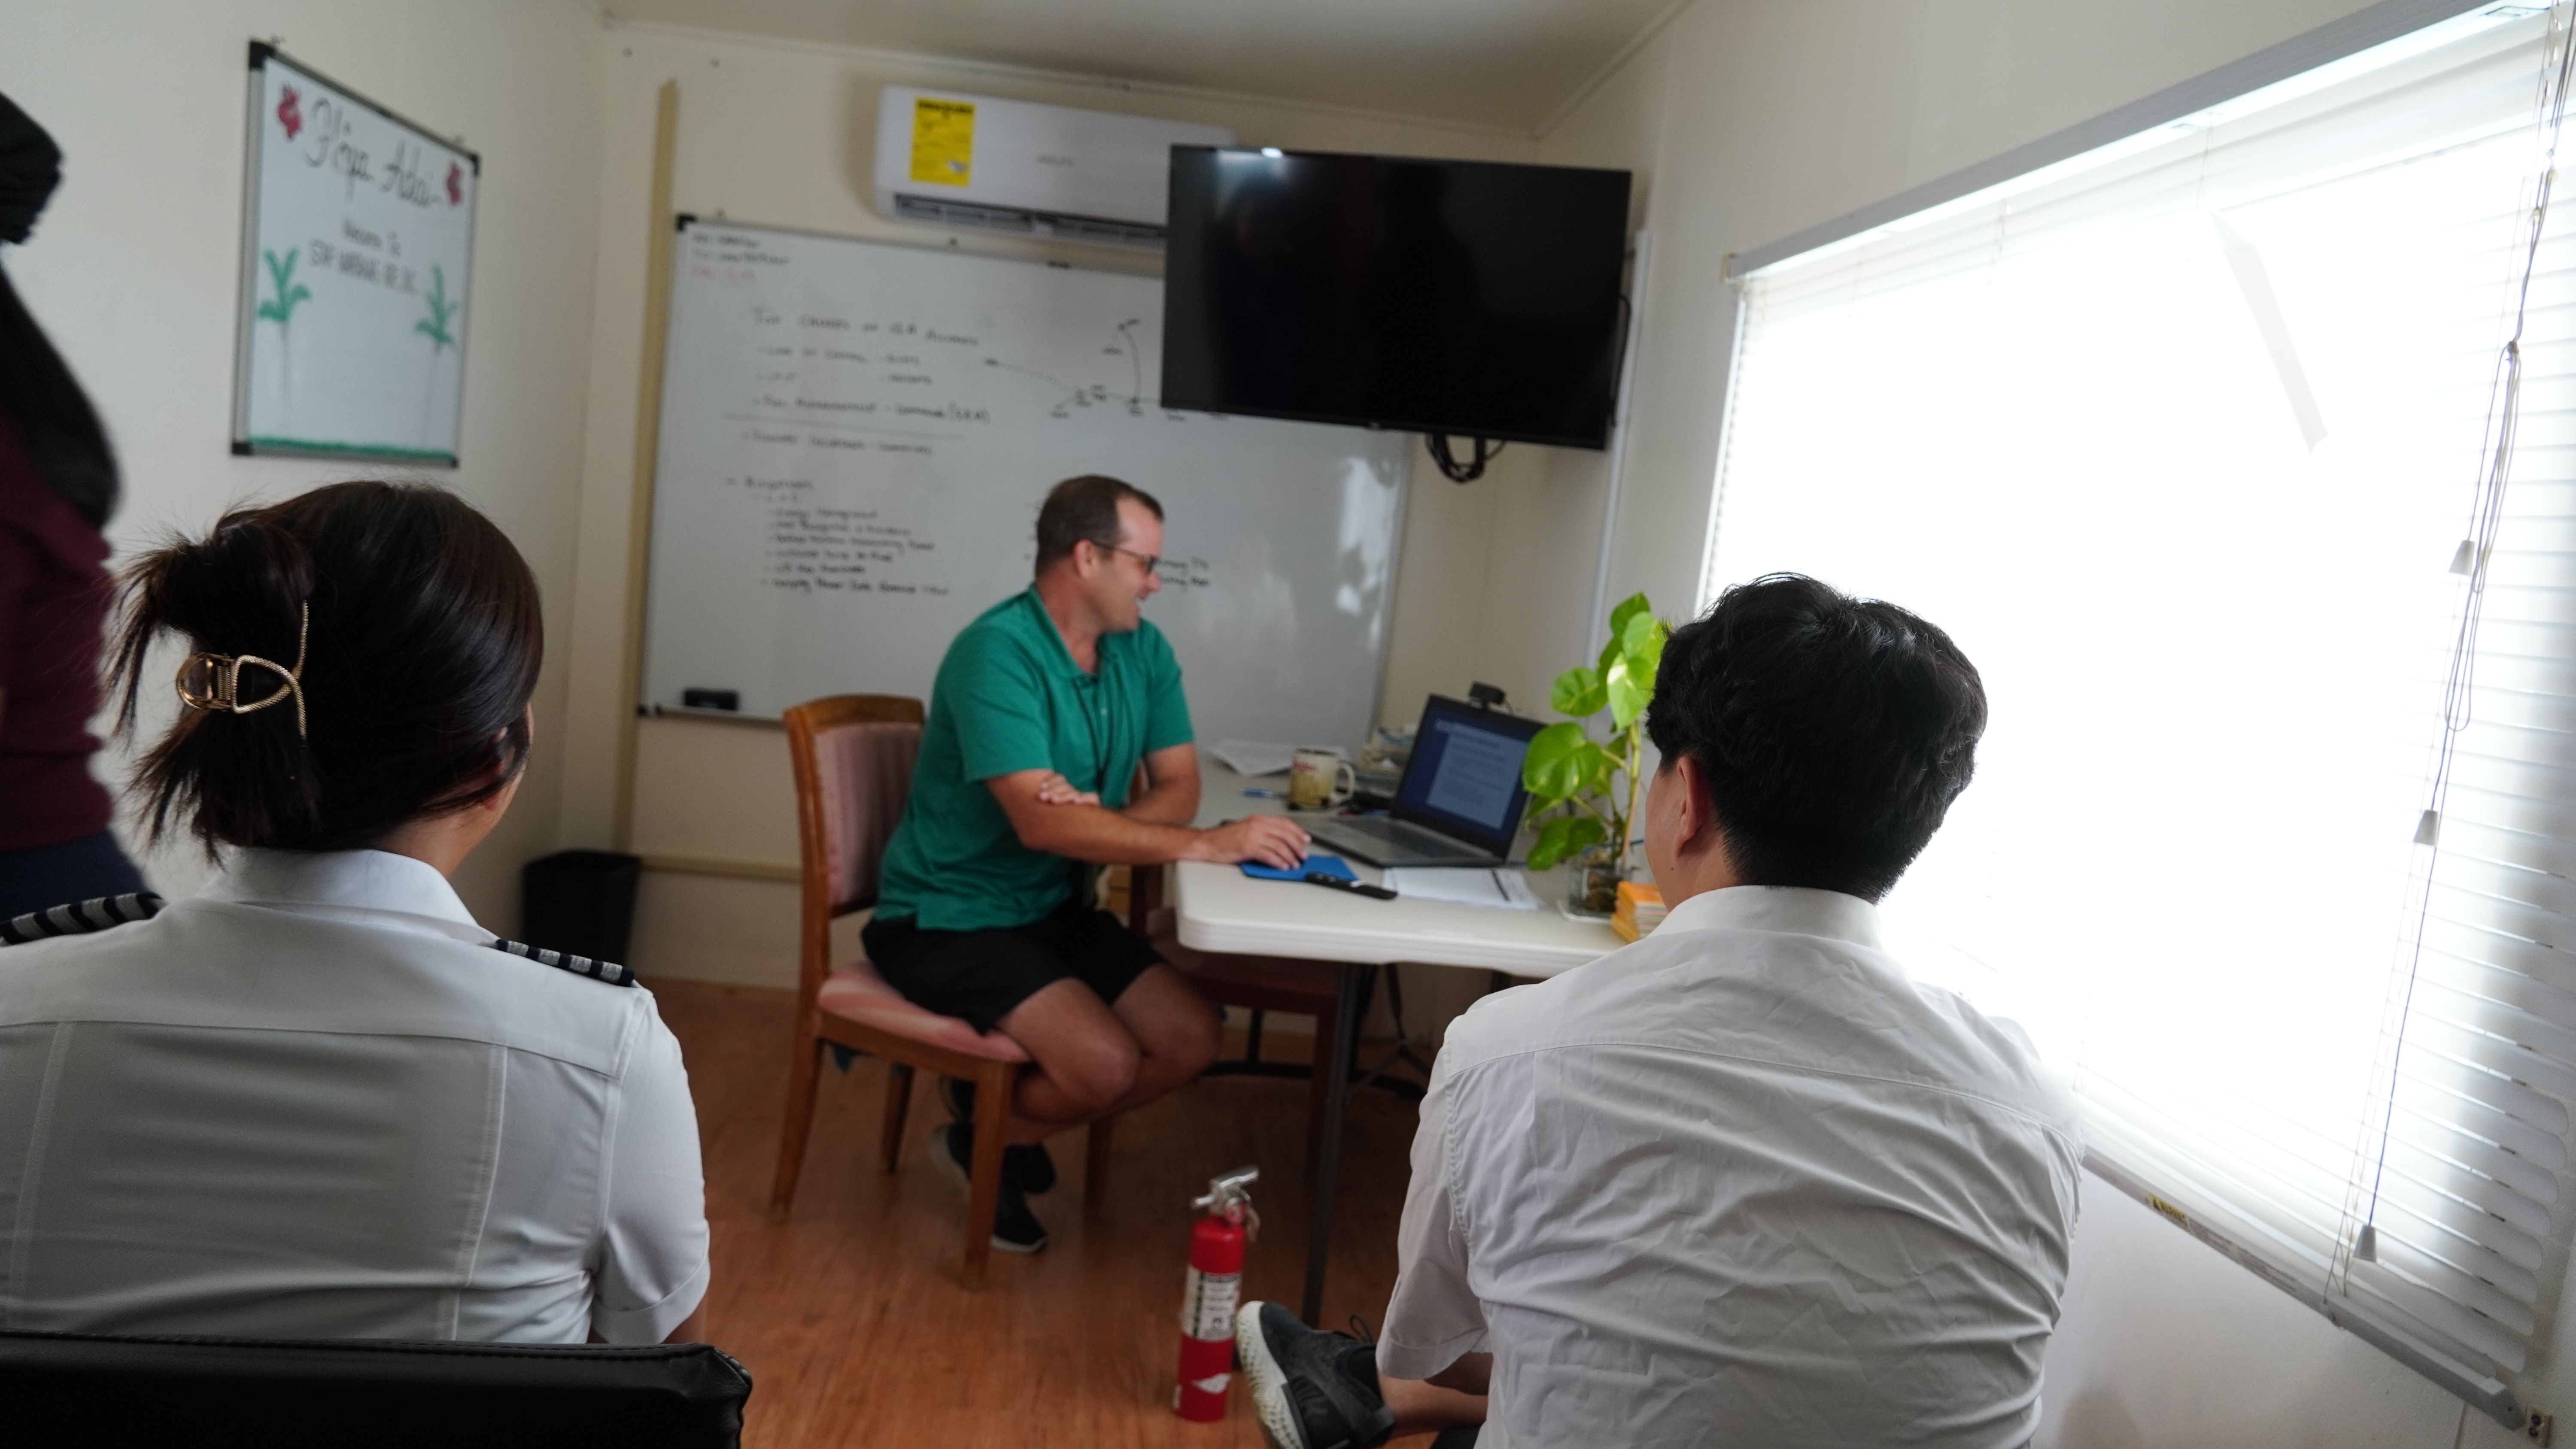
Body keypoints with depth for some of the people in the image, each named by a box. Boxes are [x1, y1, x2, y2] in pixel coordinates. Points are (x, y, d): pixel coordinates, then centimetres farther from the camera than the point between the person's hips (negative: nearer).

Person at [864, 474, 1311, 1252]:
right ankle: (982, 1138, 9)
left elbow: (1179, 786, 0)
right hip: (951, 919, -8)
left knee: (1192, 1038, -5)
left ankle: (1002, 1128, 14)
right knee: (1108, 1064, -23)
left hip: (1056, 908, 8)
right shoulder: (998, 651, -23)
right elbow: (1041, 821, -31)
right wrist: (1206, 845, -34)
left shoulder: (1143, 649, 1)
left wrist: (1098, 825, -22)